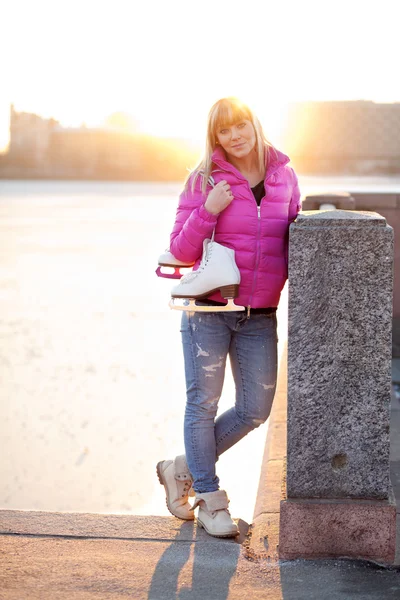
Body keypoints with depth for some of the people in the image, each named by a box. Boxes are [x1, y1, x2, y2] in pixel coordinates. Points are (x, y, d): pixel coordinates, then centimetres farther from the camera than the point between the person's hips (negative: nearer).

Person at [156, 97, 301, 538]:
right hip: (209, 310, -3)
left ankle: (182, 470, 25)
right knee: (203, 403, 3)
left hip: (260, 316, 4)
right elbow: (181, 250, -5)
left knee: (255, 409, 6)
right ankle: (210, 500, 17)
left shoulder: (284, 176, 5)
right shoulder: (203, 180, -4)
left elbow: (294, 236, 17)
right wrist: (208, 211, -20)